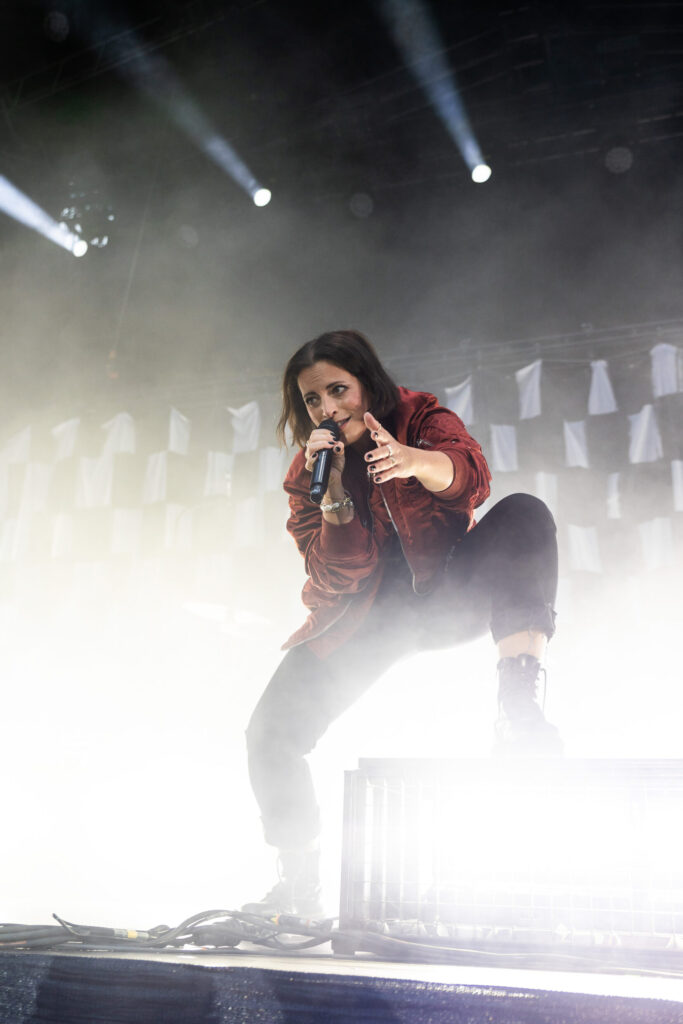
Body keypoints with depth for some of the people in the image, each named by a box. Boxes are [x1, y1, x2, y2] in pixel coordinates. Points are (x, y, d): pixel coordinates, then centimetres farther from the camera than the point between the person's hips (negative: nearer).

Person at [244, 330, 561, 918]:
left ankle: (520, 709, -37)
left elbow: (471, 477, -35)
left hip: (449, 595, -2)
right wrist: (333, 494, -30)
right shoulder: (307, 472, -6)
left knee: (523, 514, -30)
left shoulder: (422, 417, -11)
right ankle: (300, 887, 15)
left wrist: (416, 460, -57)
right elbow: (338, 581, -15)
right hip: (371, 616, 2)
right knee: (269, 738, -8)